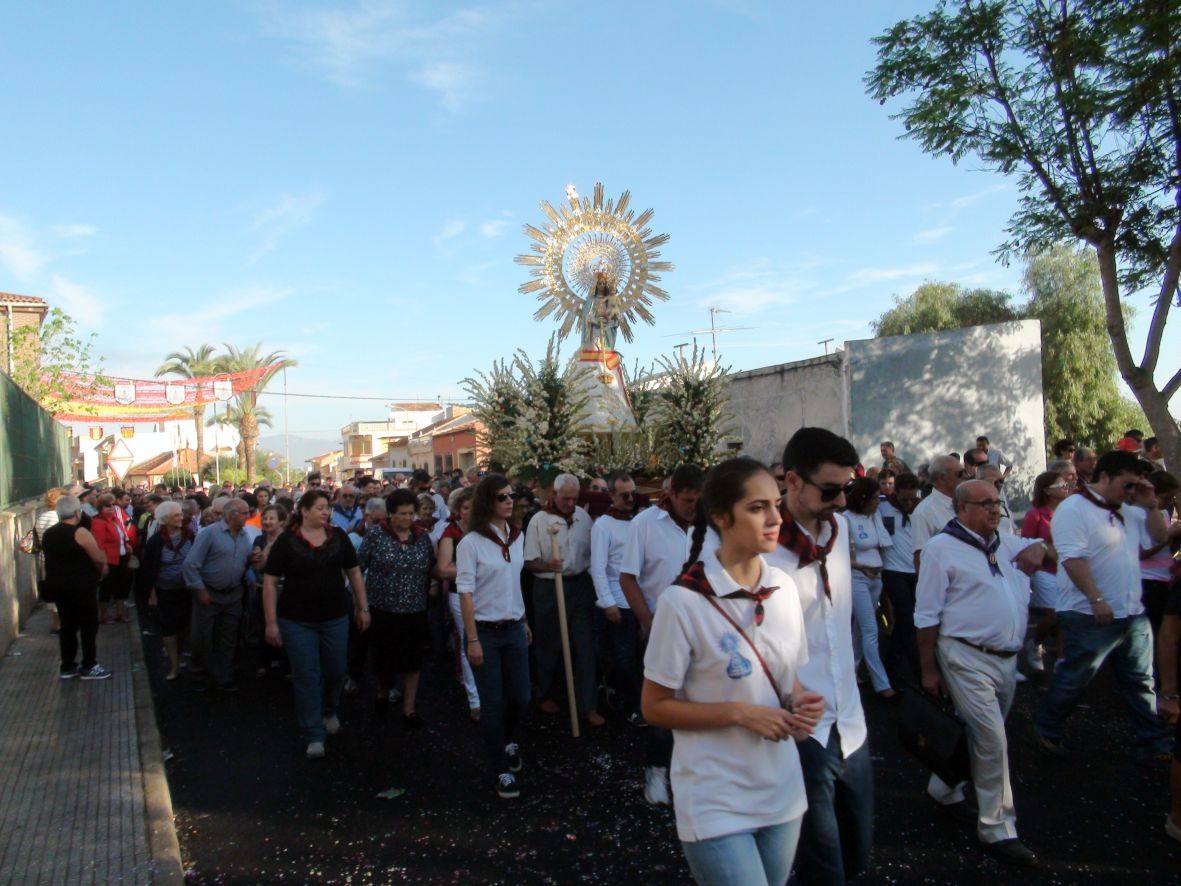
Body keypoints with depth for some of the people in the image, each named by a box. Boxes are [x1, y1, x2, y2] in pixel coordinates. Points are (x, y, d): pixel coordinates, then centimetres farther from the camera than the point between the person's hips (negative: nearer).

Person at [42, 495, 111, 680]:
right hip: (80, 586, -7)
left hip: (56, 585, 7)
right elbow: (100, 558, -19)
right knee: (89, 624, 4)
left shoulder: (48, 534, 6)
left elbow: (53, 558, 15)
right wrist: (102, 568, 2)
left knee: (67, 625, 15)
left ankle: (67, 666, 20)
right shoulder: (80, 533, -17)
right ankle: (89, 667, 8)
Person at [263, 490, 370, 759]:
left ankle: (329, 711, 41)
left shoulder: (338, 537, 1)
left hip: (335, 618, 3)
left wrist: (363, 607, 7)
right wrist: (271, 623, -9)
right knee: (307, 676, 1)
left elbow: (354, 572, 9)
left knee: (336, 671, 11)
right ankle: (314, 736, 11)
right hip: (297, 621, -3)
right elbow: (269, 582, -6)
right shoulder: (286, 540, -7)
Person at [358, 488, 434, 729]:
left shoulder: (423, 536, 2)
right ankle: (382, 695, 40)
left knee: (412, 662, 6)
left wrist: (430, 588, 3)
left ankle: (409, 708, 19)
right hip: (382, 609, -2)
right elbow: (358, 566, -4)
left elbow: (432, 569, 12)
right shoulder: (375, 533, -7)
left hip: (415, 611, 2)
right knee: (385, 658, 12)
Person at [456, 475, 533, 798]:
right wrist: (473, 640, -15)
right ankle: (502, 770, 20)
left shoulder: (517, 536, 5)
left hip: (514, 628, 5)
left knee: (520, 698, 9)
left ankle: (506, 739, 41)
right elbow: (465, 593, -13)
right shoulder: (471, 542, -13)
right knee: (493, 704, 3)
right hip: (485, 631, -5)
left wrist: (524, 622, 15)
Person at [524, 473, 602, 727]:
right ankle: (546, 695, 33)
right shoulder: (539, 521, -8)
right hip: (549, 589, -3)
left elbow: (593, 551, 13)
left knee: (584, 646, 2)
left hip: (580, 586, 3)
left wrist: (593, 581, 7)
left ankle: (587, 706, 10)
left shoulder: (583, 516, 3)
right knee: (549, 646, 11)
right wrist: (547, 565, -26)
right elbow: (528, 562, -8)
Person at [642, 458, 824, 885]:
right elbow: (655, 707, -12)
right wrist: (740, 713, -21)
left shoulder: (783, 588, 0)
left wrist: (799, 701, -9)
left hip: (782, 793, 6)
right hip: (717, 803, -6)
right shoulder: (683, 601, -19)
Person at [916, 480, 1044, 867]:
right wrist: (928, 670, -9)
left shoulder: (1005, 544, 11)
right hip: (967, 658, -7)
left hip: (1007, 658, 7)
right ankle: (997, 830, 6)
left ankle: (945, 789, 39)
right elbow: (926, 615, -9)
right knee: (992, 742, -8)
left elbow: (1038, 545, 33)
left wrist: (1035, 551, 8)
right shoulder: (942, 548, -9)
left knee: (978, 734, 18)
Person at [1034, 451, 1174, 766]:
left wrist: (1150, 505, 5)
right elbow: (1072, 559, -22)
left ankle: (1153, 743, 26)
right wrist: (1097, 600, -26)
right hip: (1092, 617, -8)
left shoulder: (1127, 511, 13)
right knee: (1073, 680, 3)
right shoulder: (1073, 510, -15)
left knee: (1140, 681, 15)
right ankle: (1046, 732, 21)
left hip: (1133, 613, 8)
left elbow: (1159, 536, 19)